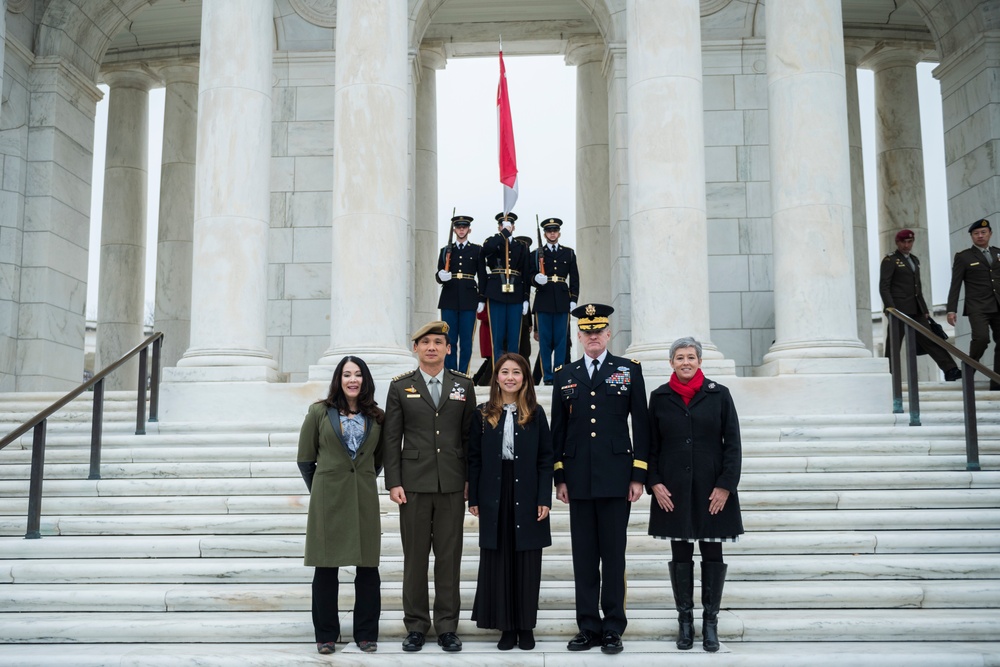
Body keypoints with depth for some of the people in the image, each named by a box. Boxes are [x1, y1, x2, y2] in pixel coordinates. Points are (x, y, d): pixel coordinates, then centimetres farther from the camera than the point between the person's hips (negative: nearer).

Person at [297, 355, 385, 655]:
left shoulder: (377, 416, 6)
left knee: (368, 567, 3)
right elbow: (305, 458, 6)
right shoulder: (320, 411, 0)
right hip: (328, 500, -2)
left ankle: (366, 633, 14)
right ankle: (326, 635, 14)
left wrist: (363, 481, 12)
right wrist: (319, 490, 10)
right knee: (326, 568, 3)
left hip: (364, 499, 2)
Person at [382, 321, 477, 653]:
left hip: (452, 485, 1)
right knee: (415, 557, 4)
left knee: (449, 557, 5)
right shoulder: (400, 386, 4)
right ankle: (416, 625, 15)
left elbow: (470, 436, 8)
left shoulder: (463, 385, 7)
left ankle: (447, 626, 14)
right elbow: (391, 438, 2)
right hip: (414, 484, -1)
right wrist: (393, 483, -5)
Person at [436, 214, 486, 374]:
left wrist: (482, 299, 0)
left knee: (466, 339, -1)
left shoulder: (477, 250, 9)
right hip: (449, 299, 1)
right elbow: (438, 275, 12)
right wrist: (441, 276, -12)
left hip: (468, 299, -1)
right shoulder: (446, 250, 13)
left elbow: (482, 276, 6)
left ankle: (463, 374, 5)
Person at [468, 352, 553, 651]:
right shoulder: (483, 414, 4)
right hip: (494, 496, 1)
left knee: (526, 561, 4)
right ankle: (507, 626, 12)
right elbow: (474, 458, 5)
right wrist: (473, 498, 0)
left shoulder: (535, 414, 2)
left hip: (526, 496, -1)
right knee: (497, 561, 3)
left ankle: (526, 626, 14)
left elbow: (546, 458, 1)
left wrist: (544, 499, -6)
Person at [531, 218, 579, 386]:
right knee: (545, 340, 0)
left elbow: (574, 278, 10)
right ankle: (547, 376, 5)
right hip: (544, 301, -1)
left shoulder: (569, 253, 12)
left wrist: (573, 299, 2)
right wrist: (537, 280, -19)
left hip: (562, 301, 1)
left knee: (561, 339, 1)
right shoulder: (536, 254, 7)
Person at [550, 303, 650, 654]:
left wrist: (638, 476, -3)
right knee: (583, 556, 6)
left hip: (615, 478, -2)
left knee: (614, 555, 2)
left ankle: (613, 628, 10)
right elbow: (558, 429, 12)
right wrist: (559, 477, 6)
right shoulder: (564, 375, 11)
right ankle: (588, 627, 14)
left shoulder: (629, 370, 5)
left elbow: (641, 425, 3)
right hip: (579, 480, 2)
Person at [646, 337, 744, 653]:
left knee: (712, 555, 4)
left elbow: (733, 444, -1)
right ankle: (685, 621, 17)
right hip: (673, 490, 1)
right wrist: (654, 483, -4)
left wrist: (725, 485, -8)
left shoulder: (719, 395, 0)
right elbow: (651, 445, 6)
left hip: (712, 489, -1)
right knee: (681, 556, 6)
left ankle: (710, 622, 15)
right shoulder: (659, 397, 4)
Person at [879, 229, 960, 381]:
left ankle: (950, 370, -6)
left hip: (916, 310, 6)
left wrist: (925, 309, 17)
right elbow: (884, 287, -10)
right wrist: (891, 309, -19)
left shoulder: (914, 260, 20)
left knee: (929, 339, 0)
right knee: (893, 345, -3)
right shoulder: (889, 260, -2)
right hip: (898, 309, -6)